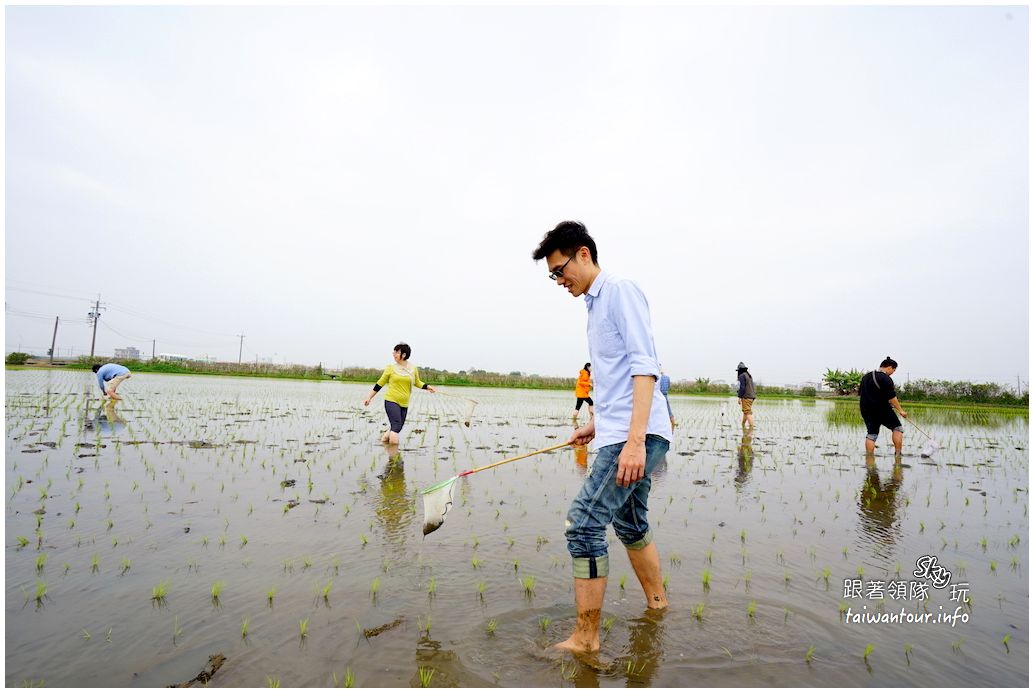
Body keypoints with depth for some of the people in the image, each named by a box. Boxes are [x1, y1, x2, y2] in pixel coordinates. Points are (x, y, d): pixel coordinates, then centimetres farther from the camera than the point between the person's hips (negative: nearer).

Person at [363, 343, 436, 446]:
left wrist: (427, 387, 6)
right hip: (391, 401, -4)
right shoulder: (390, 368, 1)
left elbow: (417, 382, 23)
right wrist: (369, 397, 9)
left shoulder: (413, 369, 6)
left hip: (404, 404, 4)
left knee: (396, 428, 7)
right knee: (396, 427, -16)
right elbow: (380, 383, 8)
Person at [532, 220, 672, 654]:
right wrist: (596, 425, 23)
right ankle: (658, 606, 38)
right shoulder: (596, 305, 19)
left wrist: (634, 439, -25)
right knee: (631, 526, 20)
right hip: (620, 436, 10)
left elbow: (644, 368, -18)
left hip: (636, 437, -10)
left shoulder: (620, 291, -8)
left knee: (584, 523, -12)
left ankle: (586, 638, 1)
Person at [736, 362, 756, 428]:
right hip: (752, 396, 9)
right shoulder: (749, 375, 19)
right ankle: (743, 424, 24)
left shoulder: (742, 376, -9)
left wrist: (739, 397, -15)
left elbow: (742, 387, -17)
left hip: (746, 397, -9)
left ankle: (752, 426, -15)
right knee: (746, 412, 17)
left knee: (748, 412, -10)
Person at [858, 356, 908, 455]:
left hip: (866, 411, 7)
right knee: (897, 428, 8)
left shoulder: (866, 376, 14)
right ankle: (898, 453, 4)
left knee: (871, 434, 9)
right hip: (882, 410, -7)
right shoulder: (885, 379, -11)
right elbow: (891, 397, -15)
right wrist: (900, 410, -7)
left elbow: (860, 394, 20)